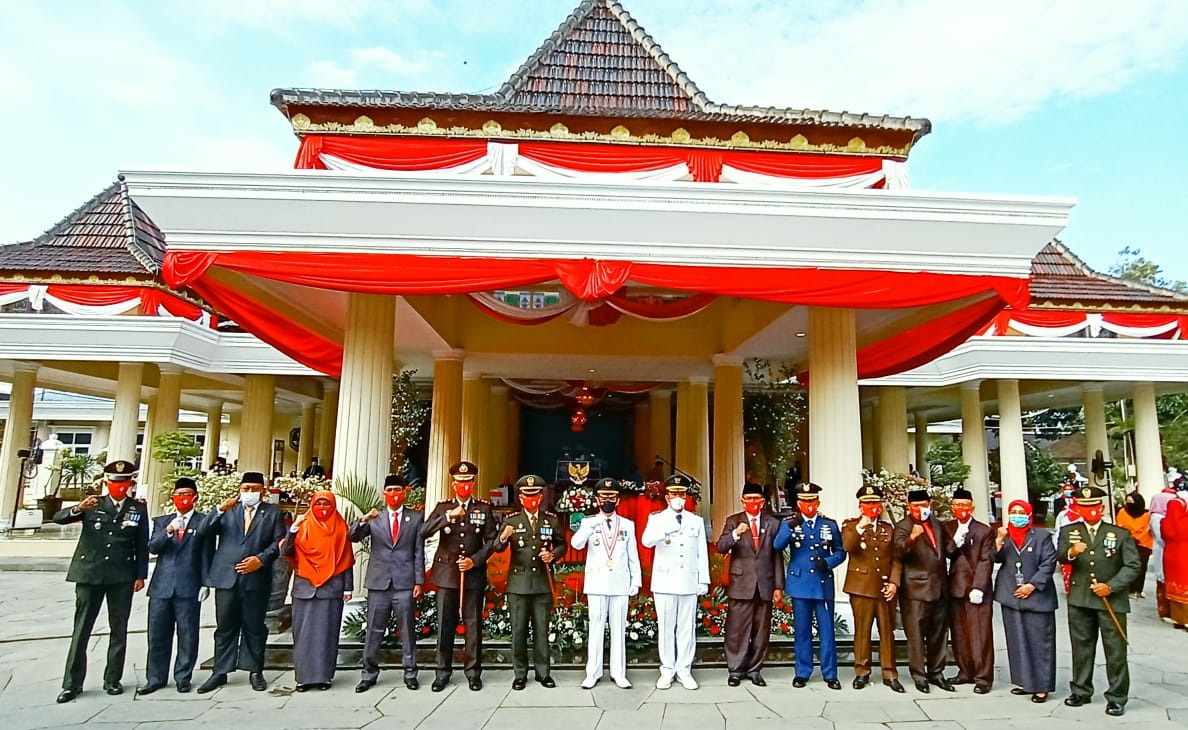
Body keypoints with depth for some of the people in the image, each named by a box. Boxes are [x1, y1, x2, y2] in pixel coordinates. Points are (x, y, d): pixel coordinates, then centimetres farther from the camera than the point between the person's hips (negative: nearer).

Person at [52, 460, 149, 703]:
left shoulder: (138, 509, 2)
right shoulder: (93, 505, 3)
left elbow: (142, 545, 2)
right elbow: (58, 518, -9)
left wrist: (141, 575, -2)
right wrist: (78, 509, -29)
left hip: (122, 577, 0)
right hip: (89, 573, 0)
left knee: (119, 630, 7)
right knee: (81, 629, 5)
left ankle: (112, 680, 18)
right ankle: (72, 683, 13)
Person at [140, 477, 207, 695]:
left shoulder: (203, 521, 2)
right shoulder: (162, 521, 14)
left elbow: (206, 554, -1)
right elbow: (152, 548, 1)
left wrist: (206, 582, -7)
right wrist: (168, 532, -17)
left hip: (189, 587, -4)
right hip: (161, 586, 4)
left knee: (187, 635, 3)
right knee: (157, 635, 9)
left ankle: (183, 677, 14)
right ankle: (155, 678, 20)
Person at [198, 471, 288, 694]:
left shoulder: (273, 512, 9)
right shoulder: (227, 510, 13)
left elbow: (279, 541, 2)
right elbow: (207, 532, 1)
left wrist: (261, 559, -13)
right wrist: (220, 510, -14)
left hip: (257, 577, -1)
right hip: (227, 577, 1)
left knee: (255, 627, 5)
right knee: (225, 627, 7)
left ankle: (255, 671, 16)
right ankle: (220, 672, 16)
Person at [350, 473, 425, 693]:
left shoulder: (416, 517, 5)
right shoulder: (374, 518, 8)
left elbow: (419, 551, 3)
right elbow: (353, 537, -3)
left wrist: (419, 581, -2)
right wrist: (363, 520, -22)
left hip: (405, 582, -1)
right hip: (379, 582, 1)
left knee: (407, 629, 5)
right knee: (374, 630, 7)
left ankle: (410, 672, 16)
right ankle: (369, 672, 19)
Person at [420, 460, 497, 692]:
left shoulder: (484, 508, 5)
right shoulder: (443, 507, 6)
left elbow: (491, 540, 2)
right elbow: (424, 532, -8)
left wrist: (475, 560, -11)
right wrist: (449, 516, -19)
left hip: (474, 574, 0)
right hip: (447, 573, 1)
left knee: (473, 624, 4)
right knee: (445, 624, 4)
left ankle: (473, 672, 15)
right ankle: (443, 671, 17)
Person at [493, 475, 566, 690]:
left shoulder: (552, 519, 4)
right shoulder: (511, 520, -1)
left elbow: (561, 543, 12)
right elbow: (497, 548, -9)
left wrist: (552, 555, -9)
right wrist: (503, 538, -32)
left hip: (543, 582, 1)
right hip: (518, 582, -1)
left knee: (542, 629, 8)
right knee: (518, 630, 5)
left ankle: (543, 672, 19)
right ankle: (520, 674, 16)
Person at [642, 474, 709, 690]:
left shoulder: (696, 521, 9)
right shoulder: (656, 518, 2)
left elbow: (702, 553, 9)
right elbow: (646, 541, -17)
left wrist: (704, 580, 4)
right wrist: (666, 530, -34)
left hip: (689, 582, 1)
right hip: (665, 581, -1)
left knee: (686, 628, 4)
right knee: (665, 627, 4)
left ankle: (684, 670, 15)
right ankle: (667, 670, 15)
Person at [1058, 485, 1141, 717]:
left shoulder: (1120, 534, 0)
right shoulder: (1069, 532, 4)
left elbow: (1132, 565, -4)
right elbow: (1059, 557, -9)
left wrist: (1111, 587, -16)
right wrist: (1071, 552, -33)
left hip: (1112, 600, -2)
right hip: (1079, 600, 2)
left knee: (1115, 650, 4)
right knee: (1081, 647, 12)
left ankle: (1117, 697, 16)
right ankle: (1081, 691, 23)